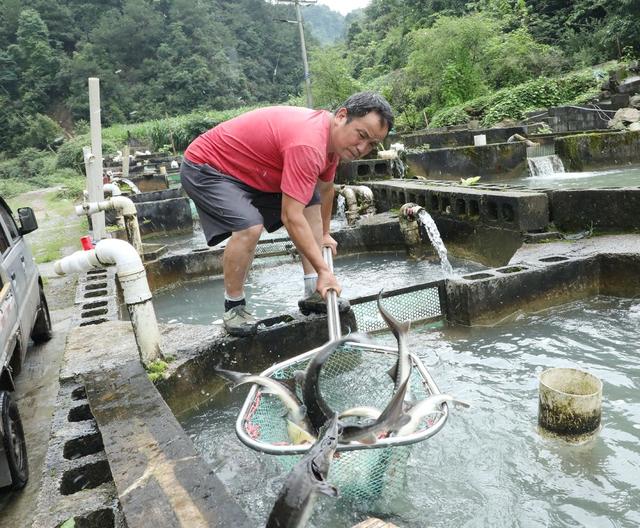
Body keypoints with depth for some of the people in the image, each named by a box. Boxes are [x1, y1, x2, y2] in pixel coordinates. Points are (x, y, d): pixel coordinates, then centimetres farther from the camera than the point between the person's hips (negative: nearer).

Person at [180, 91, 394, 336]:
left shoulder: (333, 136, -2)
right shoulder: (308, 144, -34)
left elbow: (325, 190, 16)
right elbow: (291, 218, -35)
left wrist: (324, 234, 27)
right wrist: (323, 270, -27)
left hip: (248, 170, 10)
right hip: (205, 168, -10)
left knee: (311, 202, 8)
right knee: (249, 227, -33)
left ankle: (313, 294, 10)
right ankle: (233, 307, -8)